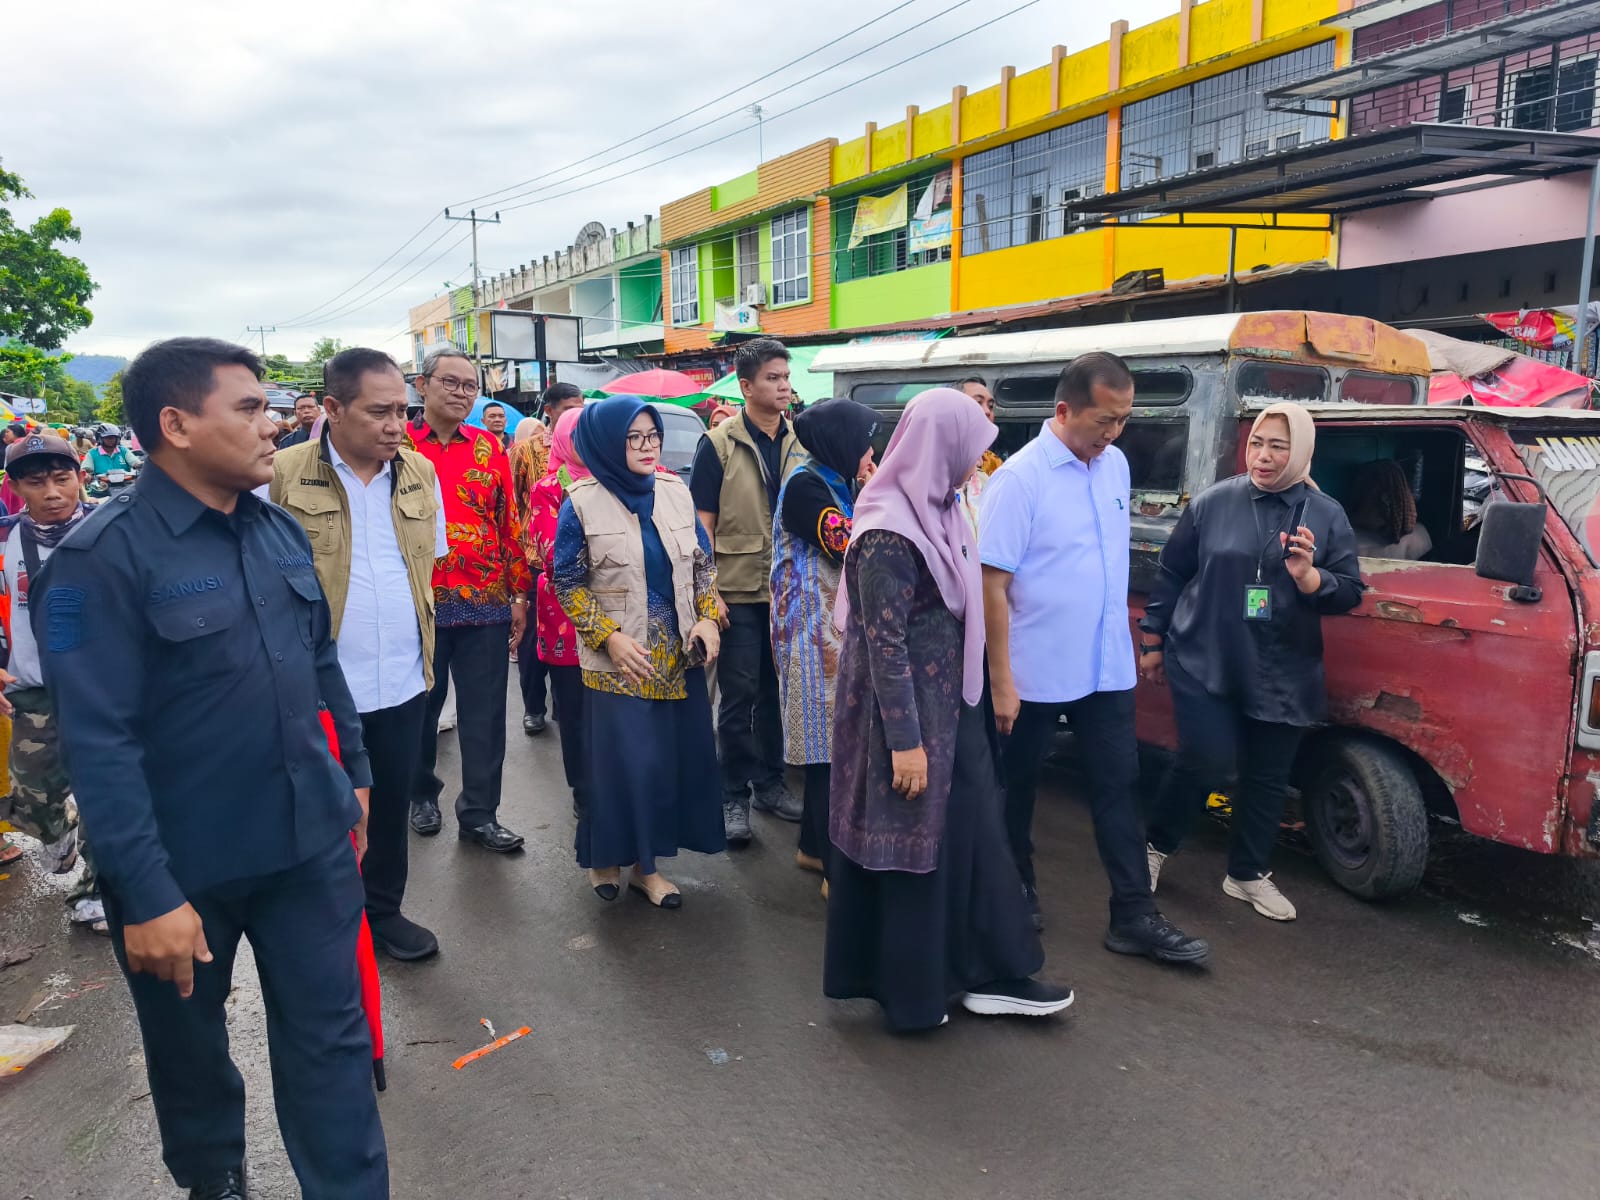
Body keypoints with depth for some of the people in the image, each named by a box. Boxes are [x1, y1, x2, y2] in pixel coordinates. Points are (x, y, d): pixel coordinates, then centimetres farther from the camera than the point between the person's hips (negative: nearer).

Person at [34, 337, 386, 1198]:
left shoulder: (281, 530, 3)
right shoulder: (103, 559, -16)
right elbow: (98, 741, -19)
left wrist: (354, 775, 15)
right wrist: (147, 895, -20)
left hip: (310, 842, 4)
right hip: (184, 867, -4)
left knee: (331, 1038, 11)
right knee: (189, 1047, 20)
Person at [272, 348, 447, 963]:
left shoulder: (421, 473, 4)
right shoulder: (283, 475, -10)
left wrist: (423, 650, 12)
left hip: (403, 682, 4)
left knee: (392, 806, 18)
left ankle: (384, 909, 37)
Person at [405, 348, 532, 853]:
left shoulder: (490, 447, 8)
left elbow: (510, 523, 9)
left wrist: (519, 593, 6)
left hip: (486, 604, 2)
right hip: (417, 604, -2)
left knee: (484, 715, 5)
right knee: (421, 708, 14)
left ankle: (480, 814, 17)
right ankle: (422, 793, 36)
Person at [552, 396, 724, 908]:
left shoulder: (676, 492, 4)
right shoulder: (582, 503, -8)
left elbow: (703, 562, 12)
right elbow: (567, 582, -5)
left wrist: (708, 617, -2)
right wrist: (608, 638, -14)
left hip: (678, 655, 4)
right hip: (617, 660, -4)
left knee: (674, 758, 6)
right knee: (623, 761, -1)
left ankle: (648, 863, 20)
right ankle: (606, 856, 21)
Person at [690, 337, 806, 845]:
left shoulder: (800, 442, 6)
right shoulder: (719, 444, -5)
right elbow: (702, 525, -6)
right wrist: (709, 592, -12)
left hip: (788, 591, 4)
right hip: (738, 592, -4)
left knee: (777, 690, 12)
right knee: (739, 696, 3)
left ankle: (770, 783, 28)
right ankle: (734, 797, 16)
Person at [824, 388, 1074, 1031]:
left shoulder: (934, 511, 5)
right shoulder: (889, 534, -23)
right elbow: (885, 645, -22)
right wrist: (904, 742, -19)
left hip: (949, 702, 9)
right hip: (906, 709, -9)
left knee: (973, 833, 15)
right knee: (912, 848, 7)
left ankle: (991, 973, 29)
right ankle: (910, 992, 26)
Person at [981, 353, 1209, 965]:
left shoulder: (1115, 465, 3)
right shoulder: (1021, 477, -16)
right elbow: (992, 583, -16)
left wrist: (1129, 637, 15)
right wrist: (1001, 681, -17)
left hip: (1108, 668, 5)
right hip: (1038, 673, -5)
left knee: (1119, 787, 7)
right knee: (1019, 786, 12)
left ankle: (1134, 916, 14)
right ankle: (1016, 893, 31)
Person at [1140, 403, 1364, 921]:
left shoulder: (1327, 515, 2)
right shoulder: (1213, 502, -2)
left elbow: (1350, 593, 0)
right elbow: (1171, 573, 4)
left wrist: (1309, 576, -22)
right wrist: (1153, 641, 6)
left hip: (1283, 677, 3)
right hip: (1203, 664, -2)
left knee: (1268, 778, 10)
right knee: (1206, 761, -10)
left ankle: (1249, 874, 28)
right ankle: (1157, 844, 16)